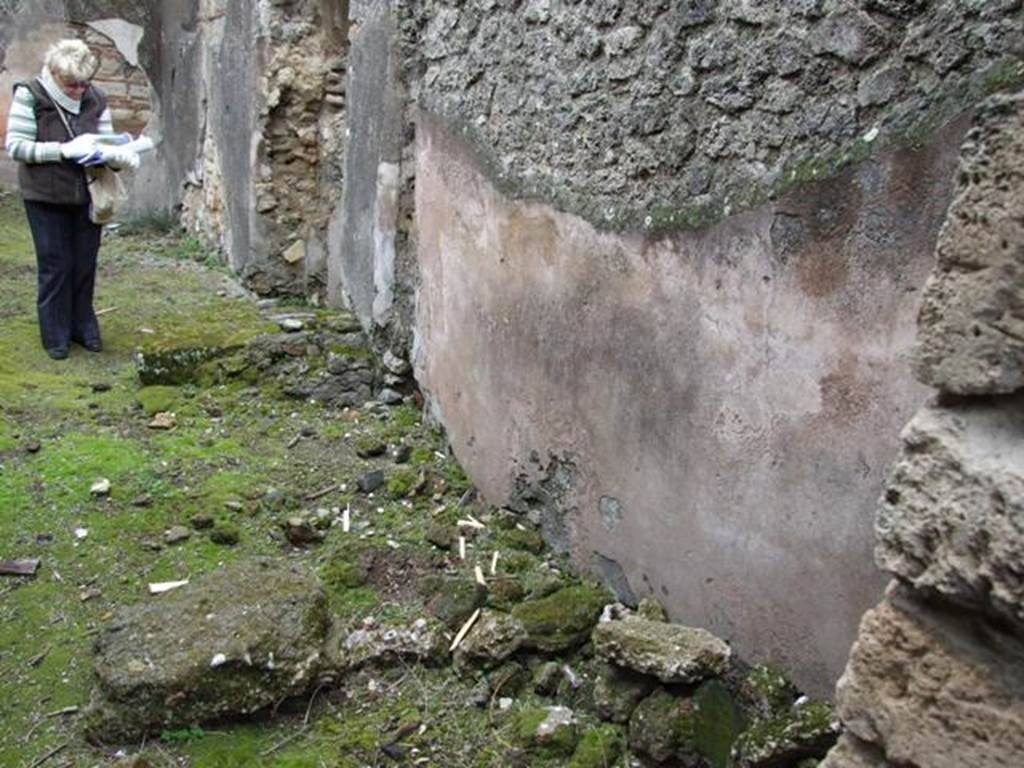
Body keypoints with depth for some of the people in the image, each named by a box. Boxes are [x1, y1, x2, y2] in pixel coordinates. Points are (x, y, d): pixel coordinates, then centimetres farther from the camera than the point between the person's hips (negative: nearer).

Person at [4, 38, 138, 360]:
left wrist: (121, 157, -18)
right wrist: (64, 150, -23)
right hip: (46, 199, -3)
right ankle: (56, 336, 15)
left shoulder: (95, 100, 1)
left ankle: (83, 327, 25)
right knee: (55, 265, 3)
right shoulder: (30, 96, -10)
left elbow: (108, 143, 6)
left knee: (85, 264, 9)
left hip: (87, 196, 3)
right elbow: (15, 146, -13)